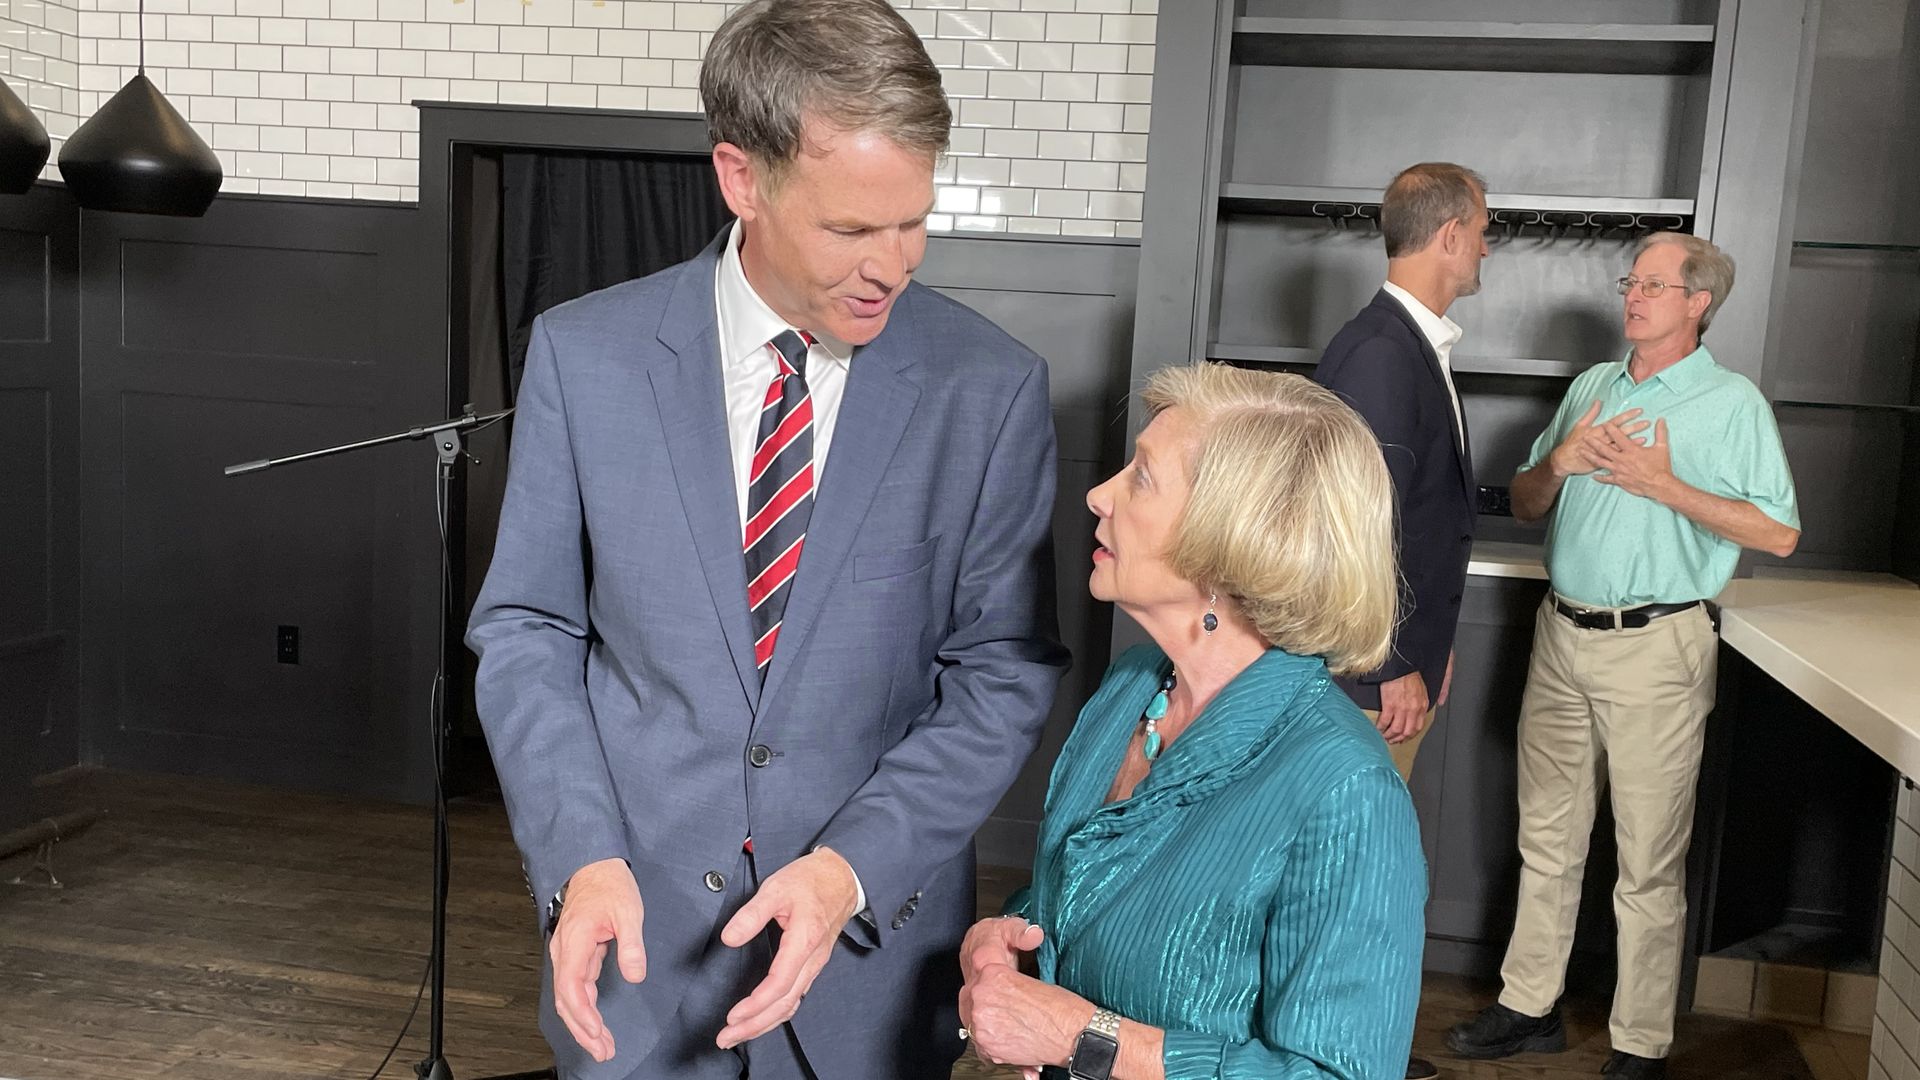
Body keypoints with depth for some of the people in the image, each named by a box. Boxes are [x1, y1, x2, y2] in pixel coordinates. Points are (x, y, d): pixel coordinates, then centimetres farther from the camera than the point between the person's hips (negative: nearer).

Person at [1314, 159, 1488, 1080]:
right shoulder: (1380, 351, -20)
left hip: (1402, 656, 10)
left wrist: (1430, 641, 19)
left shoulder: (1417, 345, 12)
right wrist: (1397, 665, -17)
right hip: (1374, 667, -10)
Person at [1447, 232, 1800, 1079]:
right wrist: (1560, 460, -4)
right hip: (1562, 635, 6)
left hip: (1654, 648, -5)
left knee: (1649, 864, 2)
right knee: (1547, 840, 12)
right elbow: (1524, 506, 17)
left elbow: (1779, 533, -9)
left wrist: (1664, 483, -15)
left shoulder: (1732, 402, -3)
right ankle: (1531, 1007, 24)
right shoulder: (1592, 386, 14)